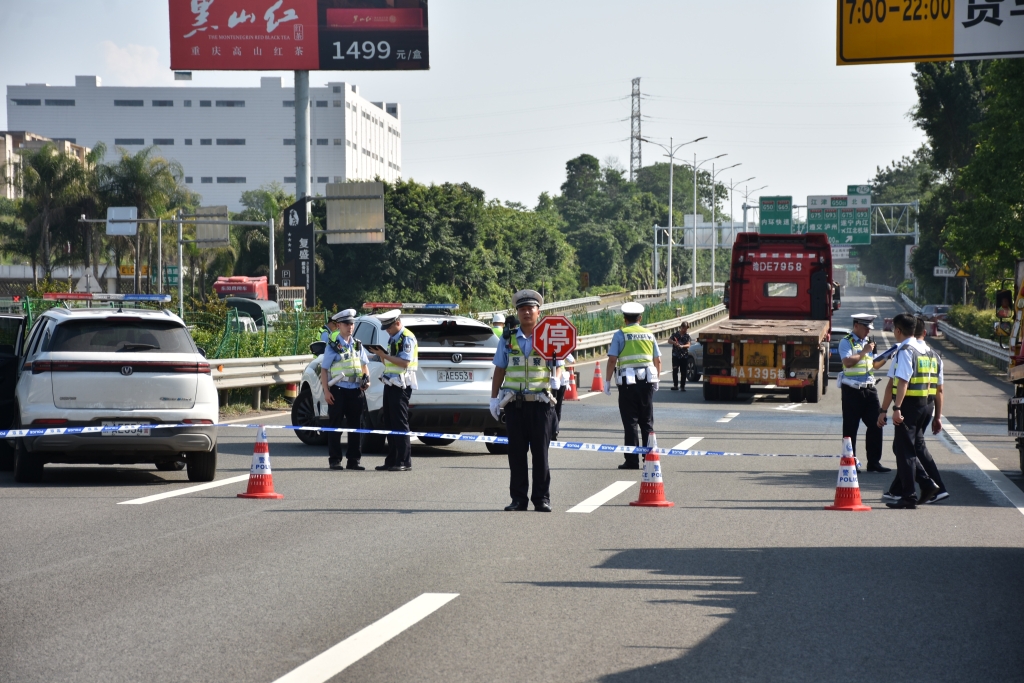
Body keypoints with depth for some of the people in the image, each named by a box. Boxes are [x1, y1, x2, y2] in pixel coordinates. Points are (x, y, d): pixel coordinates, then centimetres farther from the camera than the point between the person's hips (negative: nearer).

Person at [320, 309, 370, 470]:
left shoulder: (357, 345, 12)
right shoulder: (333, 346, -3)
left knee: (355, 426, 7)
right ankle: (334, 460, 4)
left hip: (355, 390, 5)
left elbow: (364, 364, 22)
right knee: (336, 426, -1)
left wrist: (366, 379, 2)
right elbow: (324, 369, -3)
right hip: (338, 390, -5)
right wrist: (326, 391, -11)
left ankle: (353, 460, 12)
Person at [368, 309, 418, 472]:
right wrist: (381, 354, 3)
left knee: (400, 424, -9)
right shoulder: (392, 338, 18)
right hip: (390, 384, 10)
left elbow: (405, 362, -19)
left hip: (401, 386, -10)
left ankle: (404, 462, -8)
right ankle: (391, 461, 13)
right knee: (390, 424, 10)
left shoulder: (407, 338, -10)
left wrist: (385, 355, -19)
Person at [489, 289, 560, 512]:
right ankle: (518, 499, 8)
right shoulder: (507, 339, 9)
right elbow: (499, 370, 12)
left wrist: (556, 378, -20)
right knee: (516, 453, 3)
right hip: (514, 403, 2)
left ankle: (542, 498, 7)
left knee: (540, 452, 0)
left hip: (540, 403, -2)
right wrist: (494, 398, 7)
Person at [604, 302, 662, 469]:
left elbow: (612, 359, -9)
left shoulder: (620, 334, -3)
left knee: (630, 422, 0)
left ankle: (632, 461, -2)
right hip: (647, 380, 3)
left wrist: (608, 381, -2)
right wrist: (657, 380, 25)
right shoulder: (649, 335, 10)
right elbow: (658, 360, 12)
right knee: (647, 422, 10)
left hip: (628, 382, -3)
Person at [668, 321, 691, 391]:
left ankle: (682, 386, 6)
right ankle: (675, 385, 4)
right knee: (675, 371, -3)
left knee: (683, 372, 2)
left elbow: (688, 345, -4)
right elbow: (669, 340, -2)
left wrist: (682, 346, -24)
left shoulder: (687, 336, 6)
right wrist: (674, 342, -24)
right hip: (676, 355, -1)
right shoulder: (675, 334, 4)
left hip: (684, 356, 1)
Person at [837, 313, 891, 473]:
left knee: (875, 425, 3)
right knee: (851, 428, 1)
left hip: (869, 388, 6)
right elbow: (848, 362, -19)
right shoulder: (846, 342, -5)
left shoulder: (867, 342, 16)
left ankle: (873, 462, 8)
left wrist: (885, 358, 5)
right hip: (852, 390, -6)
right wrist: (864, 351, -14)